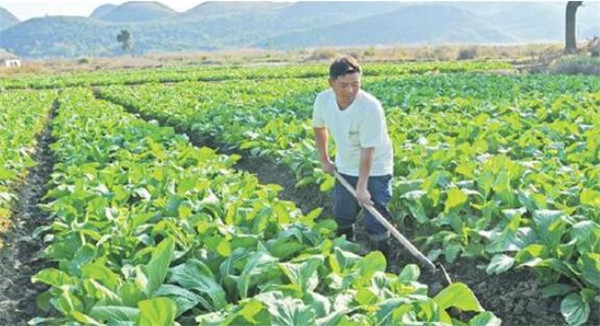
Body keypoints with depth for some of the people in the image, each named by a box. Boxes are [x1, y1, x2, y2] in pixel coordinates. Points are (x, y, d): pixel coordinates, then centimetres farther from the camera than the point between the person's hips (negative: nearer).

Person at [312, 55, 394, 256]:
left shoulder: (370, 107, -32)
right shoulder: (323, 100, -16)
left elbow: (368, 151, -28)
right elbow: (319, 128, 6)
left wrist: (362, 187, -28)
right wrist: (324, 160, 9)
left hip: (375, 170, -5)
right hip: (345, 168, 6)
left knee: (375, 221, -7)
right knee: (341, 217, 18)